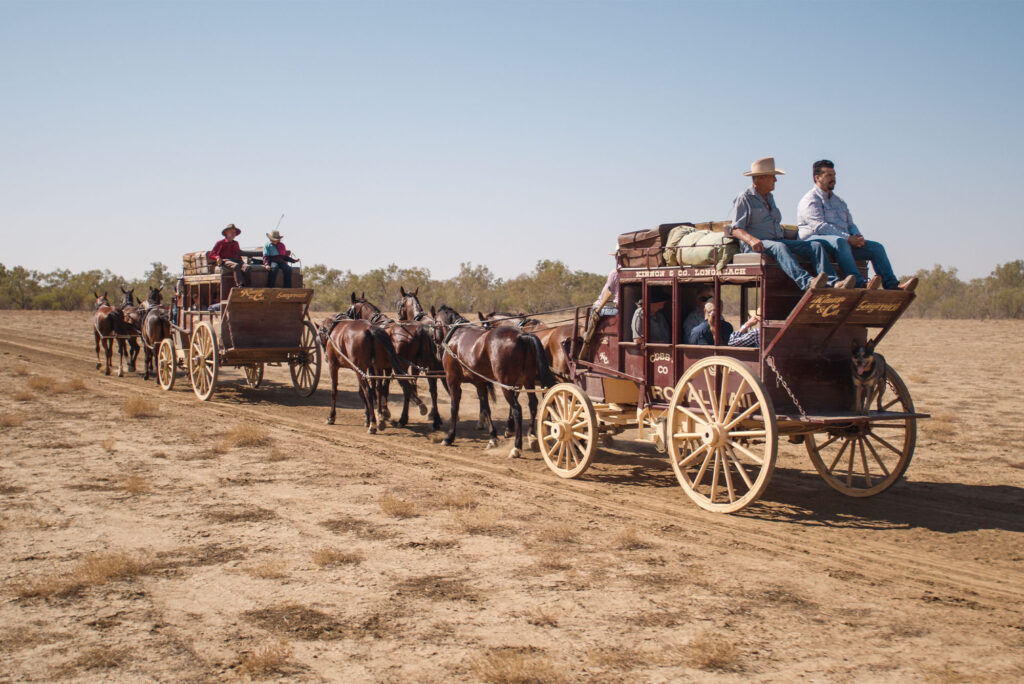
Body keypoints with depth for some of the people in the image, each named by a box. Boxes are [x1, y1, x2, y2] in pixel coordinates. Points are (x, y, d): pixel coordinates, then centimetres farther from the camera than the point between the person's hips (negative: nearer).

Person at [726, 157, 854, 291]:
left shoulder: (769, 198, 27)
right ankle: (807, 283, -60)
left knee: (816, 245, -14)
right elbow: (735, 229, -8)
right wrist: (751, 240, -27)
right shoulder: (744, 198, 2)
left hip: (778, 241, 7)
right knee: (779, 247, -40)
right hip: (758, 245, -7)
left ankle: (833, 283, -37)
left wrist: (790, 238, 17)